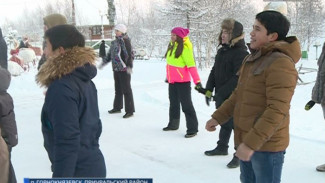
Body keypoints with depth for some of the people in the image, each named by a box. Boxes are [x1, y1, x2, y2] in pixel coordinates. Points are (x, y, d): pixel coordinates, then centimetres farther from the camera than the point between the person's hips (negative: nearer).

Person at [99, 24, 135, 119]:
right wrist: (103, 63, 23)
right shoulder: (114, 42, 14)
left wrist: (129, 66, -27)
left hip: (124, 69, -8)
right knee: (118, 89, 18)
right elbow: (110, 54, 24)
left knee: (126, 90, -4)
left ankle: (130, 110, 2)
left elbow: (129, 54, -19)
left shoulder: (125, 40, -11)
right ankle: (117, 107, 31)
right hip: (116, 69, 8)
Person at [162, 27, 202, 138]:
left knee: (186, 105, -4)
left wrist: (197, 81, -25)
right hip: (172, 81, 8)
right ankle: (173, 124, 34)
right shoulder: (172, 46, 8)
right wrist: (168, 77, 21)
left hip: (182, 81, -8)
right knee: (173, 104, 20)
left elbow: (191, 65, -21)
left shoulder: (184, 48, -16)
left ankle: (192, 129, 2)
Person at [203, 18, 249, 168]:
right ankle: (222, 147, 36)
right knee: (224, 122, 21)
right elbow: (214, 71, 14)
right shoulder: (222, 51, 11)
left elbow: (238, 78, -23)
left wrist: (222, 93, -23)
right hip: (221, 96, 8)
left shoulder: (241, 53, -16)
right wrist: (209, 89, 3)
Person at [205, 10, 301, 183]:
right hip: (246, 141, 9)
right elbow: (238, 96, 18)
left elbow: (277, 111, -26)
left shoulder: (280, 64, -20)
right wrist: (218, 117, 10)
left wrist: (252, 142, -27)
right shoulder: (251, 60, 11)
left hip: (266, 145, -9)